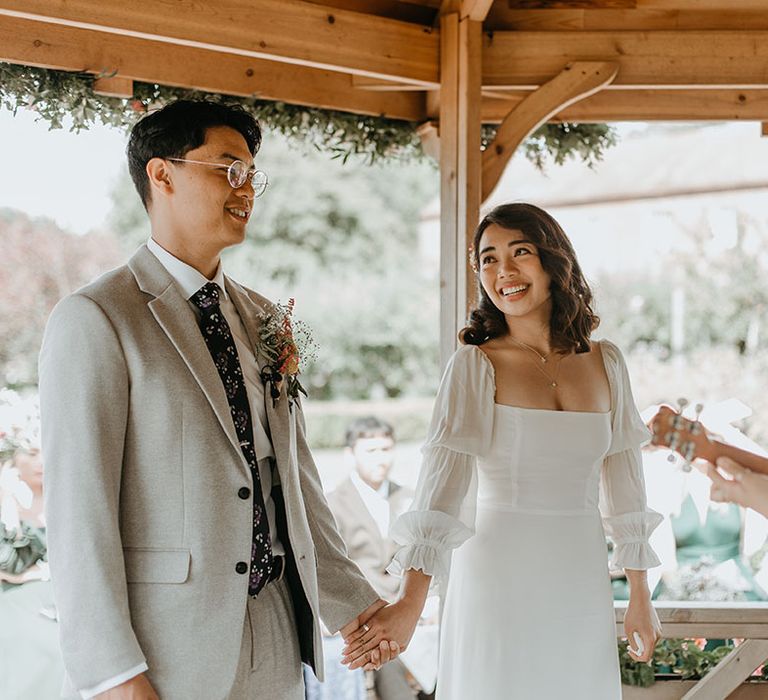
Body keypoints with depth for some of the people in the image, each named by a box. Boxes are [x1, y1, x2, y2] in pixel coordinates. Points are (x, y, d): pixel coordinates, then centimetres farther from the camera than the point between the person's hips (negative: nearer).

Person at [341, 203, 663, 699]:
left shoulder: (606, 363, 5)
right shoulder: (476, 365, -7)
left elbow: (623, 482, 10)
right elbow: (443, 480, -17)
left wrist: (641, 597, 12)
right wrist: (411, 603, -26)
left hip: (583, 584, 4)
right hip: (499, 581, -3)